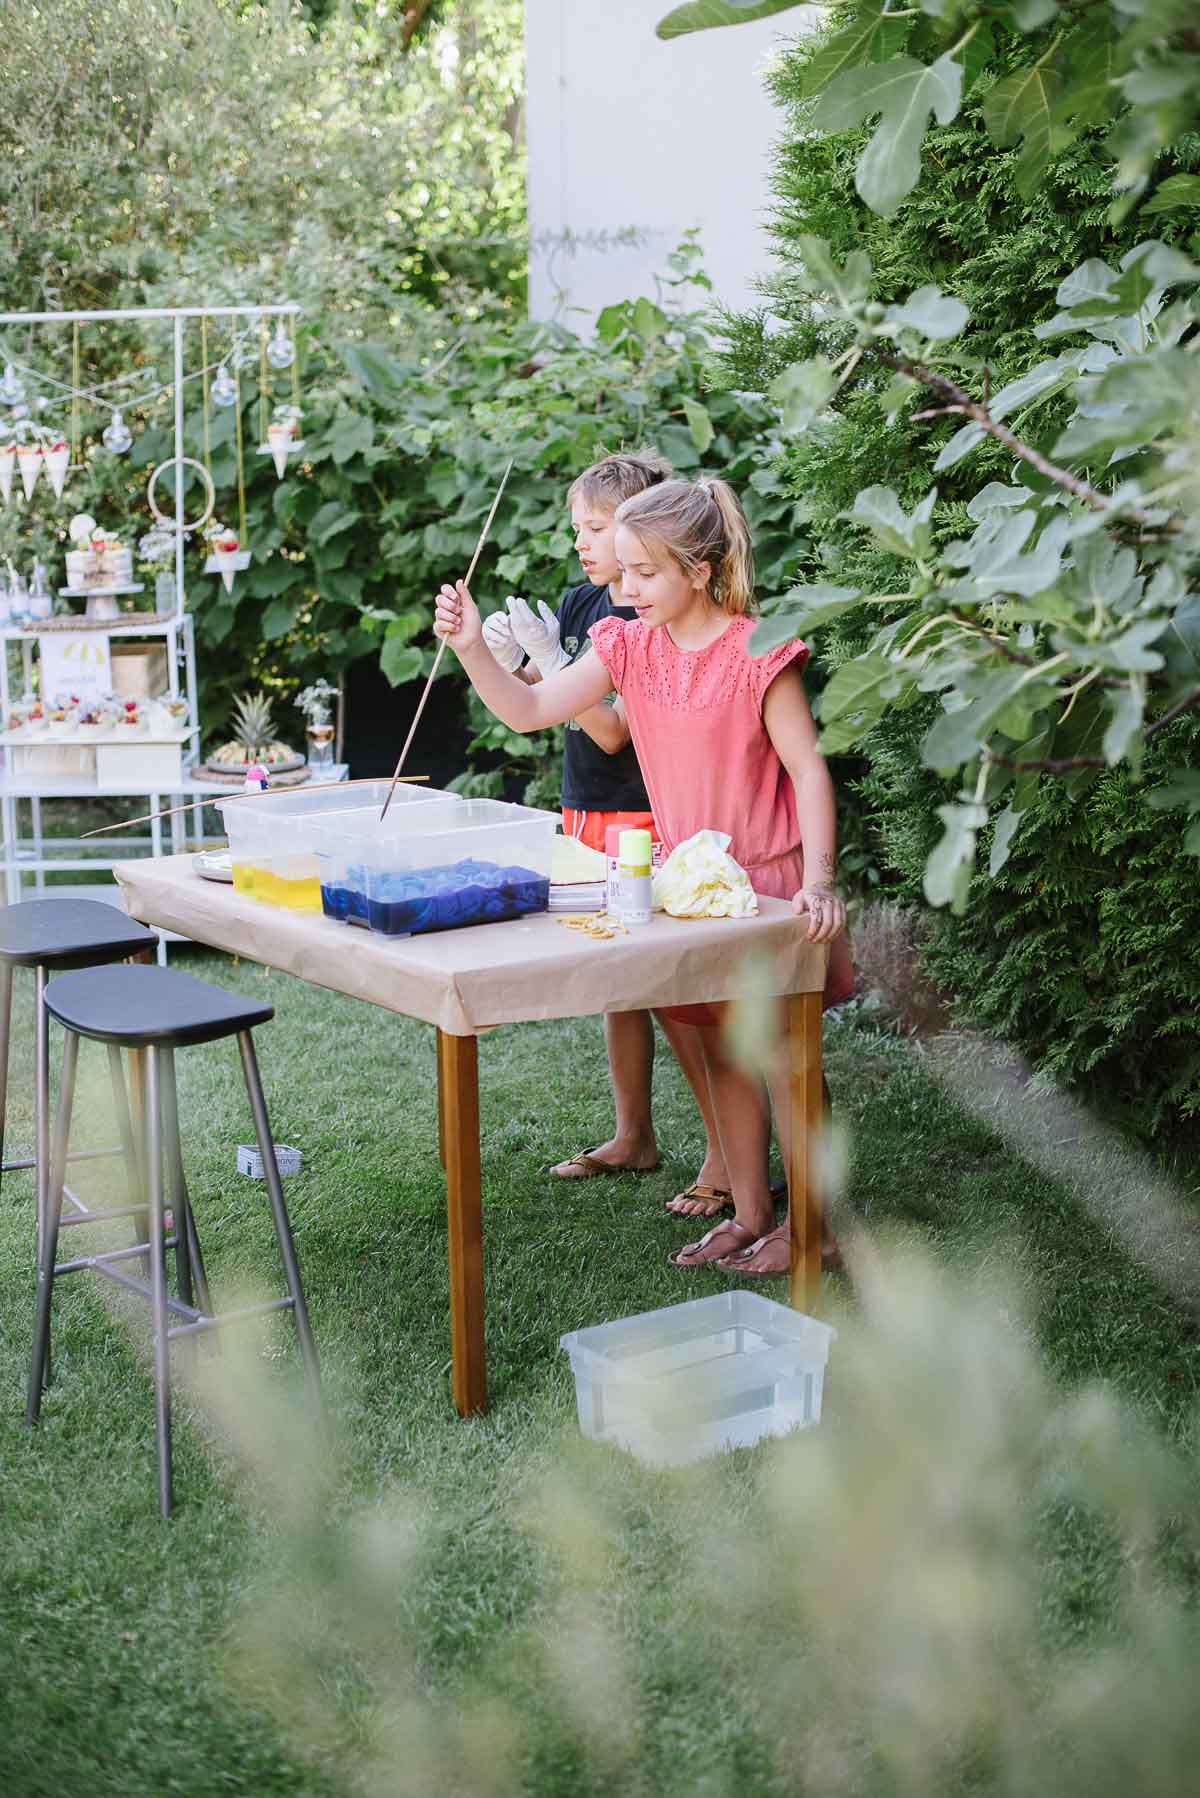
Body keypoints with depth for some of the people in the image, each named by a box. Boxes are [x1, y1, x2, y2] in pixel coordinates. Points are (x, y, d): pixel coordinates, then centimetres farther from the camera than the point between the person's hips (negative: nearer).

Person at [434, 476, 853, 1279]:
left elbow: (808, 768, -17)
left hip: (768, 881, -7)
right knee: (720, 1052, 14)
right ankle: (751, 1213, 27)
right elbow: (529, 709, -2)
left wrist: (818, 879, -26)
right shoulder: (630, 646, 2)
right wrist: (473, 648, -18)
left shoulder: (757, 654, -16)